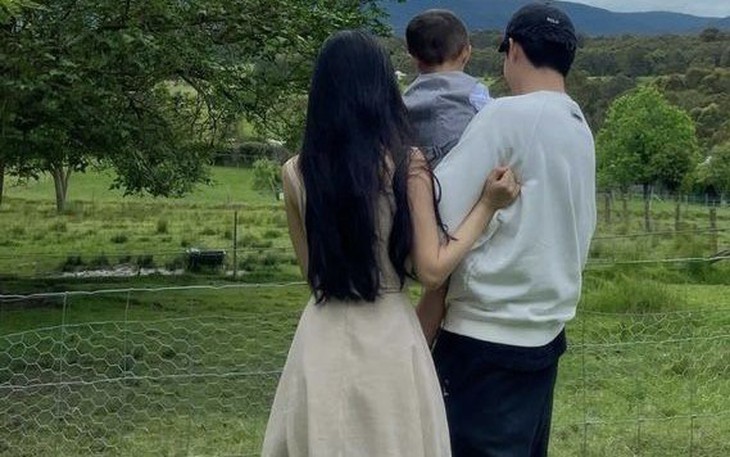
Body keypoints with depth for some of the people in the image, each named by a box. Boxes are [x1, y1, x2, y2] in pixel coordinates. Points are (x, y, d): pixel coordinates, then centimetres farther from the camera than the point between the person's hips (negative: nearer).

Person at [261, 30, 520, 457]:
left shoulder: (296, 172, -2)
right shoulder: (407, 165, -10)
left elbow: (311, 269, 8)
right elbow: (432, 269, -10)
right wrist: (487, 205, -2)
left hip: (324, 339, 2)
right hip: (390, 339, -2)